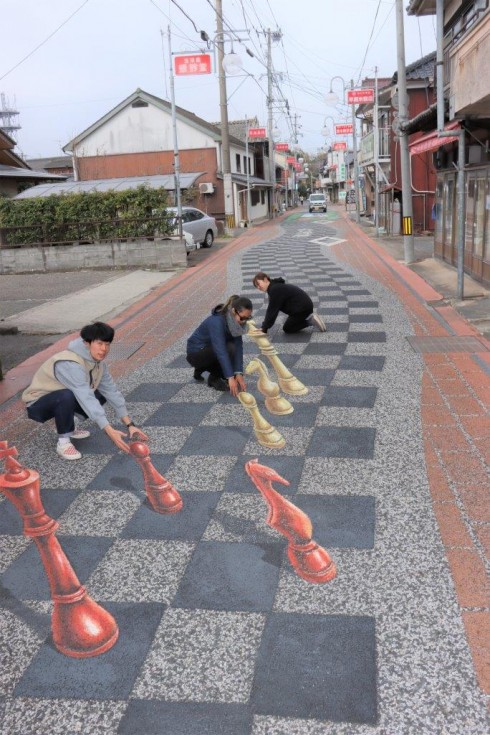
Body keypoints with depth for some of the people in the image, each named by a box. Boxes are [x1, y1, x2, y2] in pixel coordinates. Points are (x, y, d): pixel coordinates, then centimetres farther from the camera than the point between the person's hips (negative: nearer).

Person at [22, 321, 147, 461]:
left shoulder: (98, 362, -8)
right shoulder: (70, 364, -34)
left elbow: (111, 391, -6)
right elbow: (86, 398, -40)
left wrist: (129, 425, -11)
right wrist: (110, 431, -45)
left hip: (63, 398, 8)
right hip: (39, 402, -8)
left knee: (101, 395, -7)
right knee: (68, 396, -37)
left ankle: (68, 424, 11)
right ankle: (63, 441, -16)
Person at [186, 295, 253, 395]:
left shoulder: (234, 320, -11)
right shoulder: (217, 321, -32)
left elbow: (238, 346, -16)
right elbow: (221, 350, -38)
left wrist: (239, 373, -26)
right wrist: (230, 378, -43)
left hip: (210, 351, 7)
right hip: (195, 353, -7)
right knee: (230, 349, -26)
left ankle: (201, 368, 13)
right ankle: (214, 379, -8)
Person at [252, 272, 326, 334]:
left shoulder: (275, 290, -20)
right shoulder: (274, 287, 12)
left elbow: (273, 311, -20)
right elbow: (270, 309, 12)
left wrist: (264, 328, -16)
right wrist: (263, 327, 6)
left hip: (302, 307, -10)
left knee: (287, 329, 2)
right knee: (290, 324, 23)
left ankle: (310, 320, -5)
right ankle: (310, 318, 14)